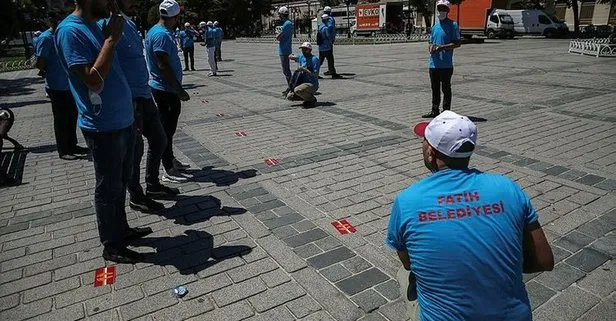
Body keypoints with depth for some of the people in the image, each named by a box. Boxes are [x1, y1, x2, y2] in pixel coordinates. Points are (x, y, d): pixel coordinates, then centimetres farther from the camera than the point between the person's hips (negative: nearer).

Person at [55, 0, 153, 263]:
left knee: (121, 183, 20)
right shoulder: (70, 30, -15)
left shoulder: (94, 25, 12)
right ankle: (112, 246, 20)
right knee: (109, 188, 4)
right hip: (103, 127, -9)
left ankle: (122, 229, 37)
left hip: (122, 121, 9)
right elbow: (93, 80, -24)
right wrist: (111, 39, -19)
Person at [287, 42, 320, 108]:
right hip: (302, 83, 8)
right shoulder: (301, 57, 9)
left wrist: (304, 70, -25)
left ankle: (312, 99, -8)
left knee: (297, 90, -33)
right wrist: (292, 57, 3)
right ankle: (307, 96, 16)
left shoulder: (314, 59, -14)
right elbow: (291, 57, 27)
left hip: (312, 85, -8)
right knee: (289, 96, -1)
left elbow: (316, 75, -20)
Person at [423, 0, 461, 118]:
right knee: (435, 88, 13)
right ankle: (434, 111, 22)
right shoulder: (435, 26, 15)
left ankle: (446, 112, 8)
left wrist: (441, 47, -20)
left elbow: (457, 43, -10)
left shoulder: (452, 25, -5)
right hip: (433, 63, 6)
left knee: (446, 88, 1)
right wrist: (431, 47, -3)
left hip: (446, 64, -6)